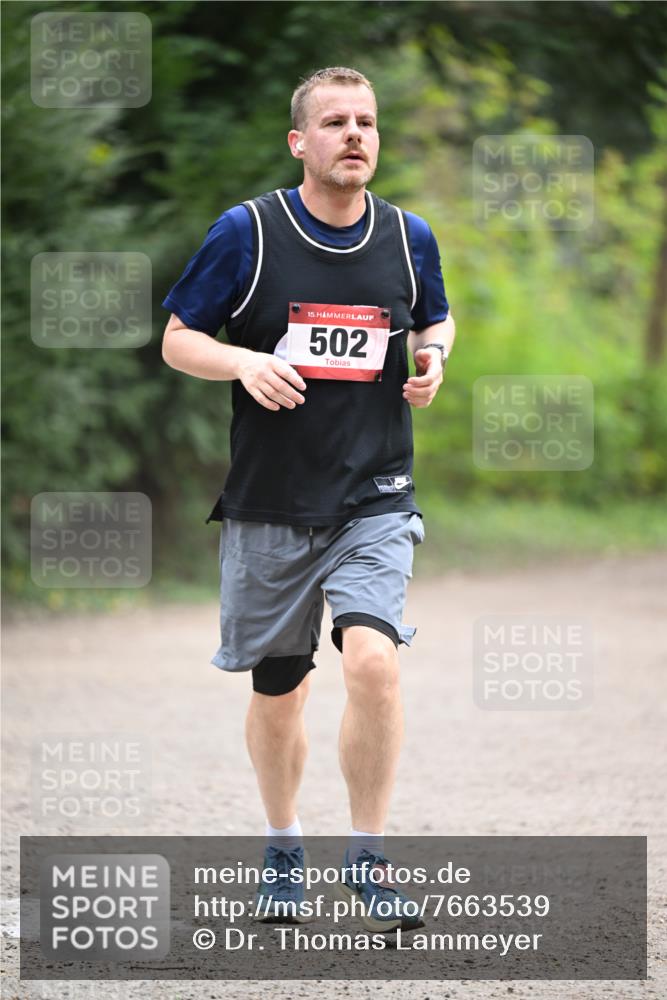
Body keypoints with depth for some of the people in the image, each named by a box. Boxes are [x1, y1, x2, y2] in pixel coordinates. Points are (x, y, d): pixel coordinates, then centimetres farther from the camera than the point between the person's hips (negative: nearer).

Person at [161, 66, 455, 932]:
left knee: (372, 659, -21)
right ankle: (283, 849, 34)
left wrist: (433, 356, 0)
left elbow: (436, 321, 22)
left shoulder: (409, 237, 3)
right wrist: (245, 362, -18)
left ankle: (368, 858, -6)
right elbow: (177, 340, 1)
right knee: (278, 692, 10)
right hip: (269, 504, 0)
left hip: (375, 500, 0)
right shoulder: (246, 232, -6)